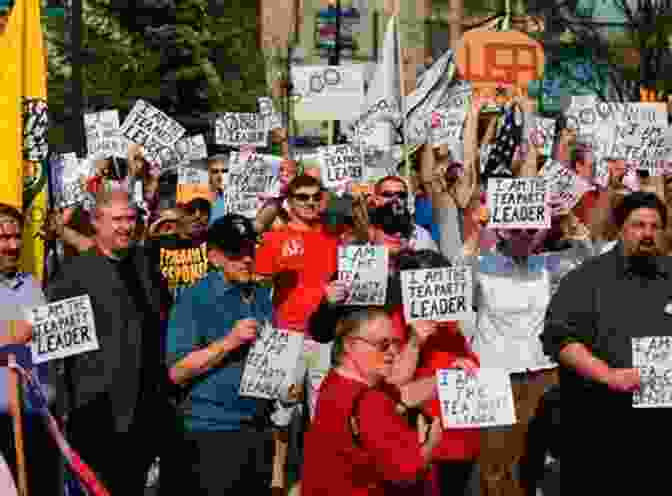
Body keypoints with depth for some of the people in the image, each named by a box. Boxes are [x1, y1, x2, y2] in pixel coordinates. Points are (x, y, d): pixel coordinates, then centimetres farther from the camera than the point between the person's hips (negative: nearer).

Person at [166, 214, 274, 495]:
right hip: (213, 431, -6)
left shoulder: (262, 298, 10)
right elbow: (178, 372, -14)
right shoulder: (196, 299, -8)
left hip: (260, 429, 6)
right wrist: (229, 342, -20)